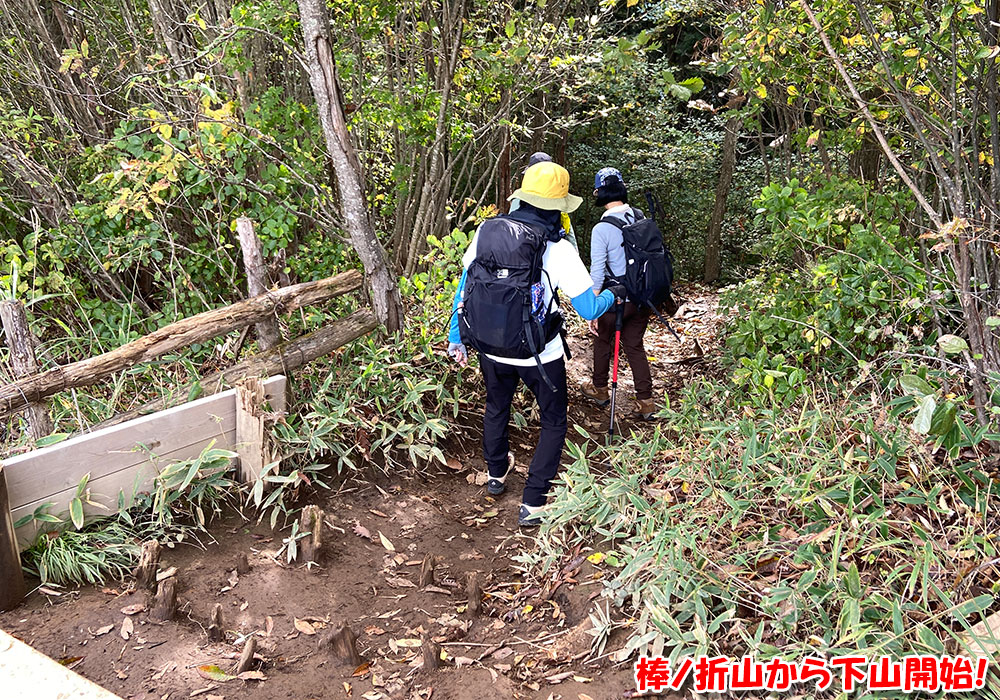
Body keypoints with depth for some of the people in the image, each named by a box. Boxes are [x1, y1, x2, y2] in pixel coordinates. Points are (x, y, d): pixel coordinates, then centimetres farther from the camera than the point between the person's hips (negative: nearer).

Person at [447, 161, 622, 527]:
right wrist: (613, 293, 9)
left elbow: (464, 286, 1)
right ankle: (532, 503, 15)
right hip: (540, 356, -4)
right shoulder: (558, 249, -19)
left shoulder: (487, 230, -8)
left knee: (496, 407, 30)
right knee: (553, 423, 17)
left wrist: (455, 337, 13)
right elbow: (589, 309, -13)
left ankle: (496, 473, 51)